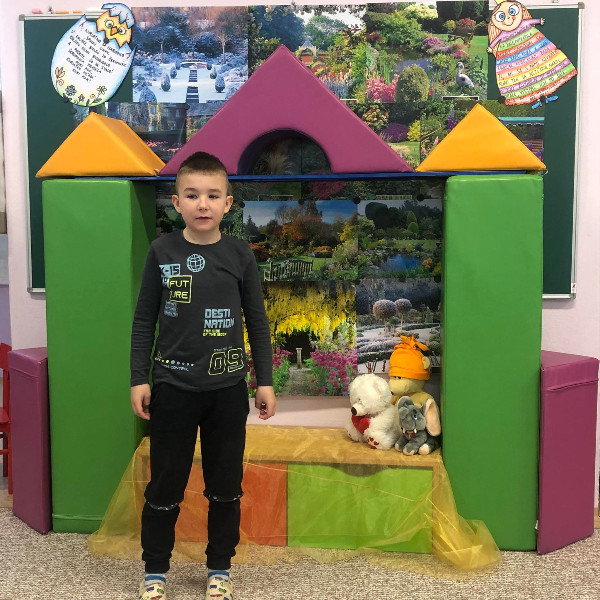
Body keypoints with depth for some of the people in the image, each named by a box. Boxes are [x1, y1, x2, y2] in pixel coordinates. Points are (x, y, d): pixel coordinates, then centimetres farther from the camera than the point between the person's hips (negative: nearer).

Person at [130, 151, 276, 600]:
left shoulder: (239, 254, -1)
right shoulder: (162, 251, -2)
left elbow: (257, 321, 4)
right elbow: (145, 319, 2)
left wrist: (265, 381, 3)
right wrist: (139, 379, -1)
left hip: (228, 388, 1)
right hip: (172, 386, 0)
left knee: (225, 485, 12)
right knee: (165, 484, 10)